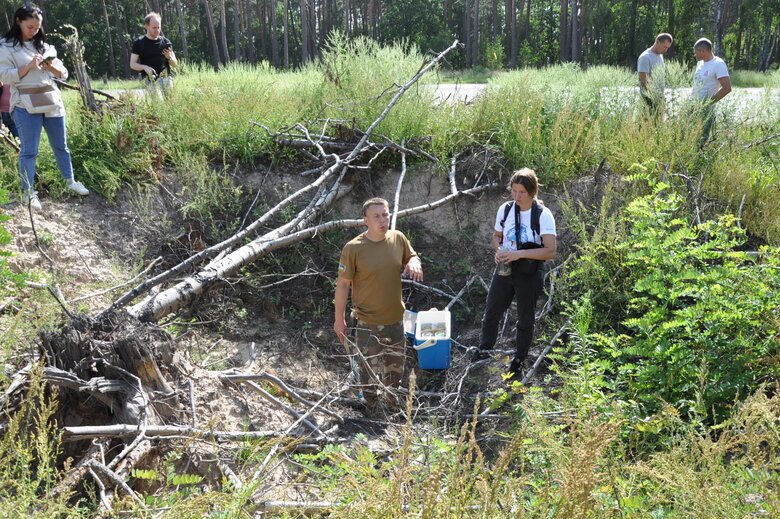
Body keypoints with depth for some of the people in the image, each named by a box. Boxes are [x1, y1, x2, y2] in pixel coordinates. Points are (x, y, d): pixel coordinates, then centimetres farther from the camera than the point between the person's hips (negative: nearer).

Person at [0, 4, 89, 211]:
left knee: (61, 145, 14)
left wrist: (51, 66, -7)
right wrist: (29, 66, -18)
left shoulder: (44, 46, 14)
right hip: (26, 106, -5)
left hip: (52, 102, 5)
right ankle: (29, 193, 2)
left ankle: (70, 181, 28)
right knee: (29, 151, -3)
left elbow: (63, 74, 14)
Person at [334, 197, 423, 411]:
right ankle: (372, 407, 34)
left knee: (396, 364, 24)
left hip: (395, 318, 5)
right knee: (369, 368, 10)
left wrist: (414, 263, -13)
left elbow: (412, 256, 12)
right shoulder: (353, 248, -19)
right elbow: (343, 284, -12)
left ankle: (392, 398, 50)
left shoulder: (398, 238, -6)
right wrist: (339, 319, -9)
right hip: (367, 323, -5)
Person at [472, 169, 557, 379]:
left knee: (525, 320, 13)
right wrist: (499, 251, -12)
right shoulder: (505, 209, -5)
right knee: (491, 312, 16)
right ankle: (484, 349, 40)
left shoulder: (543, 215, -19)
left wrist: (519, 253, -30)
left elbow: (550, 251, -24)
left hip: (529, 275, -4)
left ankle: (518, 360, 33)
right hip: (504, 270, 4)